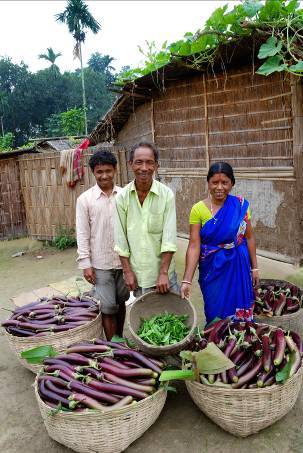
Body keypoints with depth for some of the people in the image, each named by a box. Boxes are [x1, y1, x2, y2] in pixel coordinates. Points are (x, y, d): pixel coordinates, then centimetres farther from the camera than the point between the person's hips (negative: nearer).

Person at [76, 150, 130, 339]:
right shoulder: (85, 199, -4)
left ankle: (120, 339, 35)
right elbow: (82, 234, -4)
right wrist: (85, 264, -8)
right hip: (100, 264, -2)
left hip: (123, 261, 2)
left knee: (121, 302, 16)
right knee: (108, 308, 2)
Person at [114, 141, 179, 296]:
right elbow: (120, 238, -1)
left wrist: (163, 273, -13)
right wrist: (127, 271, -3)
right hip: (136, 273, 1)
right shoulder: (122, 197, -4)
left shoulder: (166, 194, -9)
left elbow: (169, 238, -10)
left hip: (163, 272, -1)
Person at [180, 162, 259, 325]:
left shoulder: (240, 205, -5)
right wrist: (187, 280, -19)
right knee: (216, 313, 11)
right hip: (213, 270, -1)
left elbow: (249, 237, 4)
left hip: (238, 267, 1)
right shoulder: (198, 209, -11)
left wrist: (254, 268, 5)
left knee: (240, 311, 12)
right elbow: (194, 246, -14)